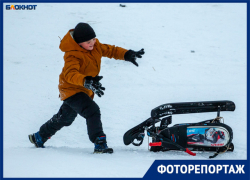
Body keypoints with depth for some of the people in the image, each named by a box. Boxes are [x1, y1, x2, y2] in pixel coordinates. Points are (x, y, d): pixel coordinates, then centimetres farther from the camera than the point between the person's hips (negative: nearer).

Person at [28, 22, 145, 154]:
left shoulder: (95, 45, -6)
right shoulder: (72, 55, -30)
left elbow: (110, 50, 7)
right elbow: (70, 74, -45)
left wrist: (127, 54, -10)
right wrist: (87, 81, -62)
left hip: (84, 91, 9)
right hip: (72, 90, -9)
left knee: (65, 118, 25)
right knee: (92, 111, -30)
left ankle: (39, 138, 45)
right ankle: (99, 144, -30)